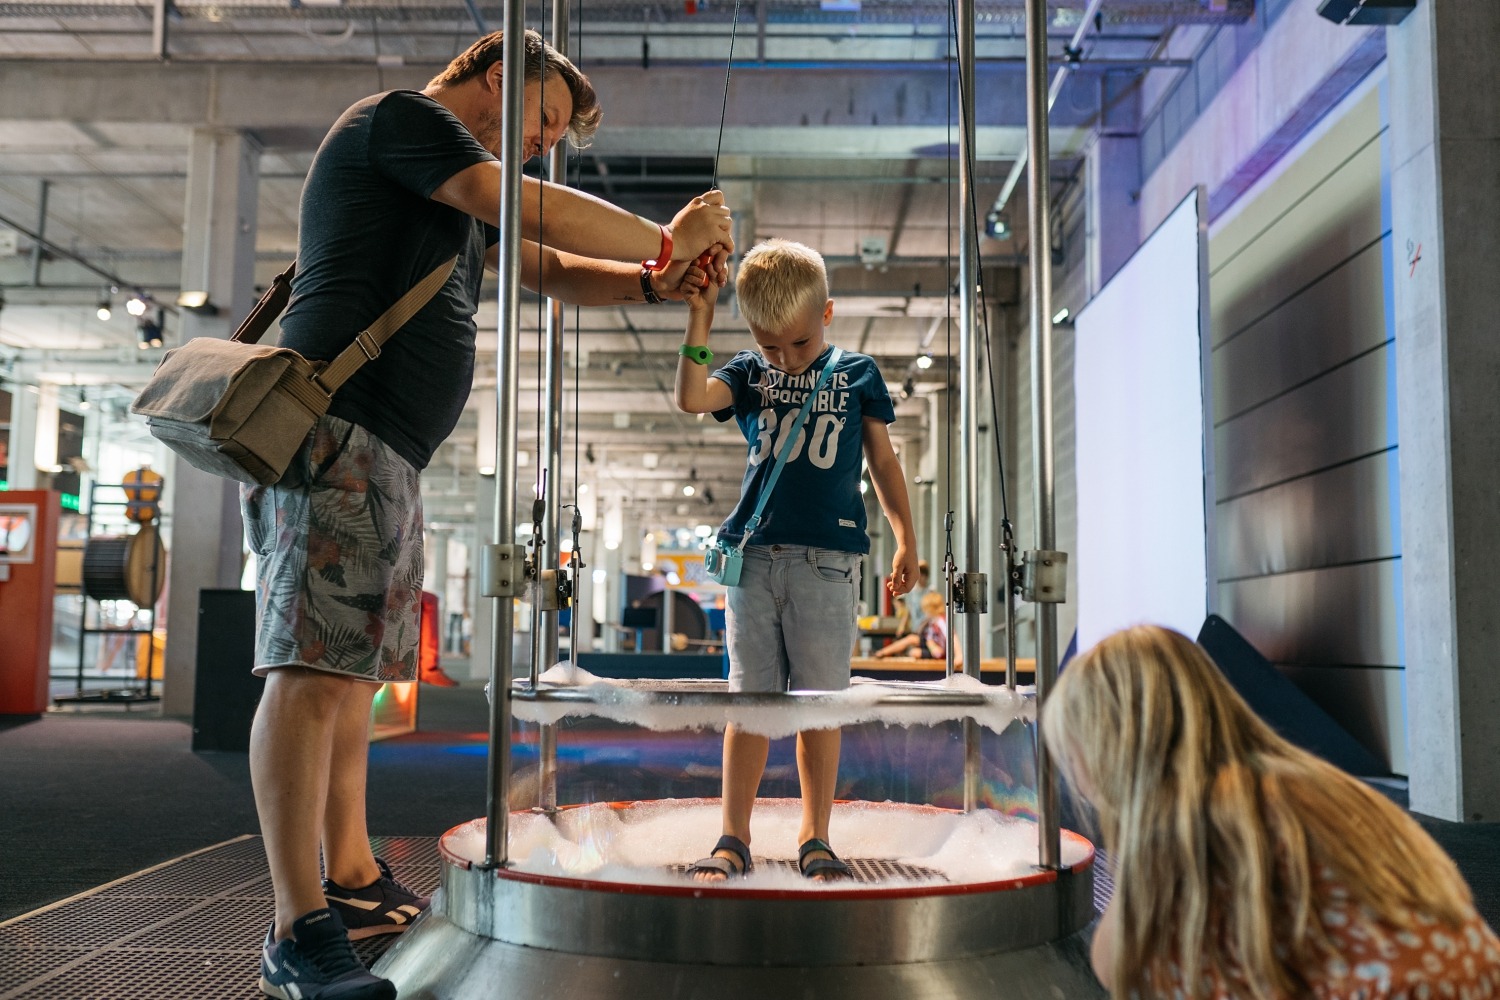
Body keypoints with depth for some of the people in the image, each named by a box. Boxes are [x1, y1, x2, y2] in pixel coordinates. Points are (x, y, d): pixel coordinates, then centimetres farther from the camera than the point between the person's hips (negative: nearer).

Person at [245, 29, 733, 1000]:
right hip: (339, 425, -11)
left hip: (389, 452, 11)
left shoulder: (464, 196, 29)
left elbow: (550, 270, 26)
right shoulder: (401, 117, 0)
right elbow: (533, 209, -11)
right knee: (314, 667, -14)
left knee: (353, 668, 11)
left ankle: (353, 880, 19)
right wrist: (667, 240, -2)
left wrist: (655, 282, 10)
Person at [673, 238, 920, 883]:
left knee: (820, 701, 2)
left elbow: (882, 460, 14)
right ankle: (734, 838, 12)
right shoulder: (747, 375, 11)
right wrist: (699, 322, -16)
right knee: (748, 697, 4)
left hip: (827, 558, -1)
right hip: (754, 555, 1)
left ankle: (815, 837, 14)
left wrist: (905, 538, 10)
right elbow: (691, 398, -8)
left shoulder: (858, 374, 9)